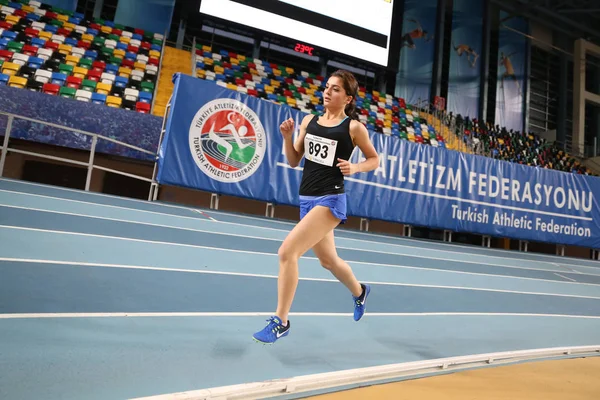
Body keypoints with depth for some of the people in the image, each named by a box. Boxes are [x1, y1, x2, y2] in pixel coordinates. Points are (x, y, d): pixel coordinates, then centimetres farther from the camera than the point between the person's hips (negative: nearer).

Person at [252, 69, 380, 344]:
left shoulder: (354, 127, -5)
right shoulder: (309, 121, 8)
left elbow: (374, 160, 6)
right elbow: (294, 161, 12)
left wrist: (355, 168, -13)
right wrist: (287, 137, -4)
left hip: (330, 201, -7)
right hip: (307, 199, 7)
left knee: (287, 252, -18)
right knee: (328, 260, 22)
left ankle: (280, 322, -1)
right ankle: (359, 292, 52)